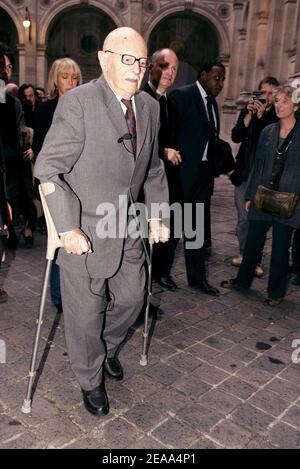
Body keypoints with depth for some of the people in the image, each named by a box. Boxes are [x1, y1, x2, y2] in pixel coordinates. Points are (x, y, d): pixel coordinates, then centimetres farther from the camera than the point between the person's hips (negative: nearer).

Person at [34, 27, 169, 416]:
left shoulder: (150, 107, 5)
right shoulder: (77, 103, -15)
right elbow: (48, 168, -16)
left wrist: (157, 214, 8)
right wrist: (68, 228, -20)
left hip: (129, 230, 6)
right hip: (84, 233, -5)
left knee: (131, 299, 19)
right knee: (85, 315, 9)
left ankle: (107, 347, 51)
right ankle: (91, 381, 36)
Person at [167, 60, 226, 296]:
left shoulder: (213, 102, 14)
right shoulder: (181, 96, -8)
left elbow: (212, 138, 14)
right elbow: (169, 133, -11)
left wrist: (213, 168, 6)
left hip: (204, 172, 7)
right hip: (182, 171, -7)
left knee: (199, 227, 11)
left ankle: (198, 277, 22)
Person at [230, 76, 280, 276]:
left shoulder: (278, 116, -5)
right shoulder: (248, 110, 7)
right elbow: (236, 136, -2)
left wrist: (261, 116, -18)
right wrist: (249, 115, -13)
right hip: (244, 173, 4)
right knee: (243, 217, 12)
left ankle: (256, 260, 8)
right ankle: (244, 254, 26)